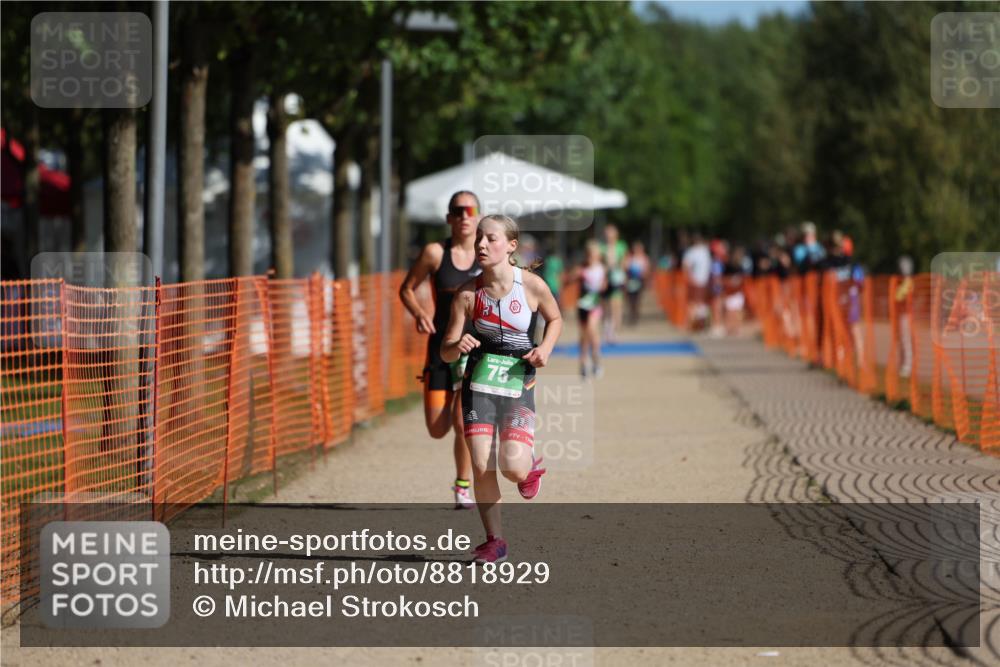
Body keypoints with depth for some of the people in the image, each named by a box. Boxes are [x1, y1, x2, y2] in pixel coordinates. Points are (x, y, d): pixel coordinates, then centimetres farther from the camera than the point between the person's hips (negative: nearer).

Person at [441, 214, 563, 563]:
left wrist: (545, 348, -7)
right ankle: (494, 539, 11)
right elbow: (446, 353, -4)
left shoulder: (532, 285, -10)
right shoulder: (468, 294, -7)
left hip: (519, 383, -1)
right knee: (481, 467, -7)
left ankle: (530, 466, 25)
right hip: (479, 384, 1)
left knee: (513, 468, -14)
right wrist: (457, 346, -27)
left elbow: (555, 319, 11)